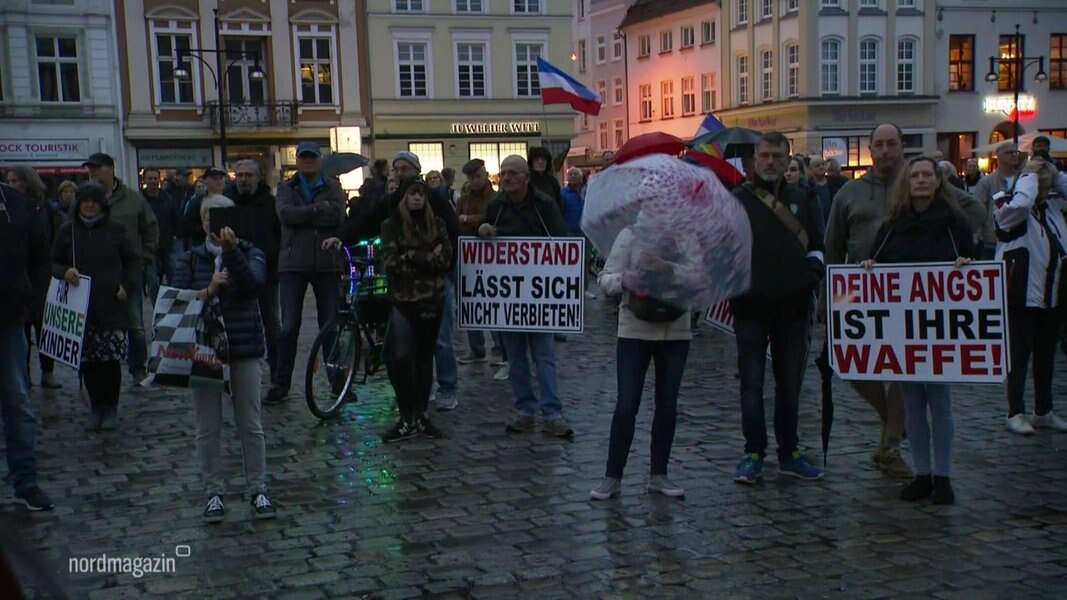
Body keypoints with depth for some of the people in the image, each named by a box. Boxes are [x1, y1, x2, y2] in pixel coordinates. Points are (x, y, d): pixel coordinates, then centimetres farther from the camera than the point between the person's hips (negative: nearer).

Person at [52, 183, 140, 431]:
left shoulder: (116, 229, 4)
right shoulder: (68, 231, 8)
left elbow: (133, 260, 10)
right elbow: (53, 263, 13)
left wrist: (127, 287, -3)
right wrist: (65, 272, -8)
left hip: (112, 306, -2)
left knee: (111, 359, -2)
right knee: (88, 361, 3)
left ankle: (111, 408, 11)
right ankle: (95, 407, 16)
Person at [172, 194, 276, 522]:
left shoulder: (250, 253, 4)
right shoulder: (191, 259, 6)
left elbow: (253, 283, -17)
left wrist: (231, 249, -26)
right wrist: (209, 290, -19)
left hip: (244, 349, -1)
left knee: (251, 424, 5)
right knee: (208, 429, 5)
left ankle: (258, 490, 15)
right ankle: (214, 493, 16)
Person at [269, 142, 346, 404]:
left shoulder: (332, 186, 8)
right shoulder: (286, 188, 10)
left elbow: (338, 216, -11)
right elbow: (286, 214, -11)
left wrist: (302, 217, -12)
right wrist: (319, 209, -13)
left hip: (326, 262, 0)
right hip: (293, 264, 0)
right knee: (289, 325, -2)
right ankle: (281, 383, 6)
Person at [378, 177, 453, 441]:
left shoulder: (436, 224, 9)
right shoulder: (391, 225, 2)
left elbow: (446, 259, -1)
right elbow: (391, 262, -9)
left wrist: (413, 257, -12)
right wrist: (428, 258, -11)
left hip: (432, 298, 2)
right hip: (403, 299, -2)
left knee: (425, 357, 8)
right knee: (400, 358, -11)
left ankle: (421, 414, 17)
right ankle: (406, 419, -1)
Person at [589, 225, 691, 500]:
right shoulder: (631, 235, -5)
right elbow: (605, 278, -7)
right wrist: (623, 279, -29)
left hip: (676, 332, 3)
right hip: (635, 330, -2)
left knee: (668, 406, 10)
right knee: (626, 405, -2)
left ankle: (659, 475, 23)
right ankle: (612, 477, 9)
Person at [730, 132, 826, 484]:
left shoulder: (803, 202, 12)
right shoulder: (737, 201, 3)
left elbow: (818, 245, 14)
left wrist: (812, 269, -4)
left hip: (793, 307, 3)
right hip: (750, 308, -3)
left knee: (790, 384, 11)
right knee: (752, 384, 2)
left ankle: (789, 454, 21)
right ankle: (754, 454, 11)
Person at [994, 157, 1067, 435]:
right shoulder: (1008, 208, -11)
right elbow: (1021, 204, -32)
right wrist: (1029, 176, -17)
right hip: (1021, 295, -7)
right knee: (1020, 354, 0)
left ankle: (1044, 411, 26)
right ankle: (1015, 413, 9)